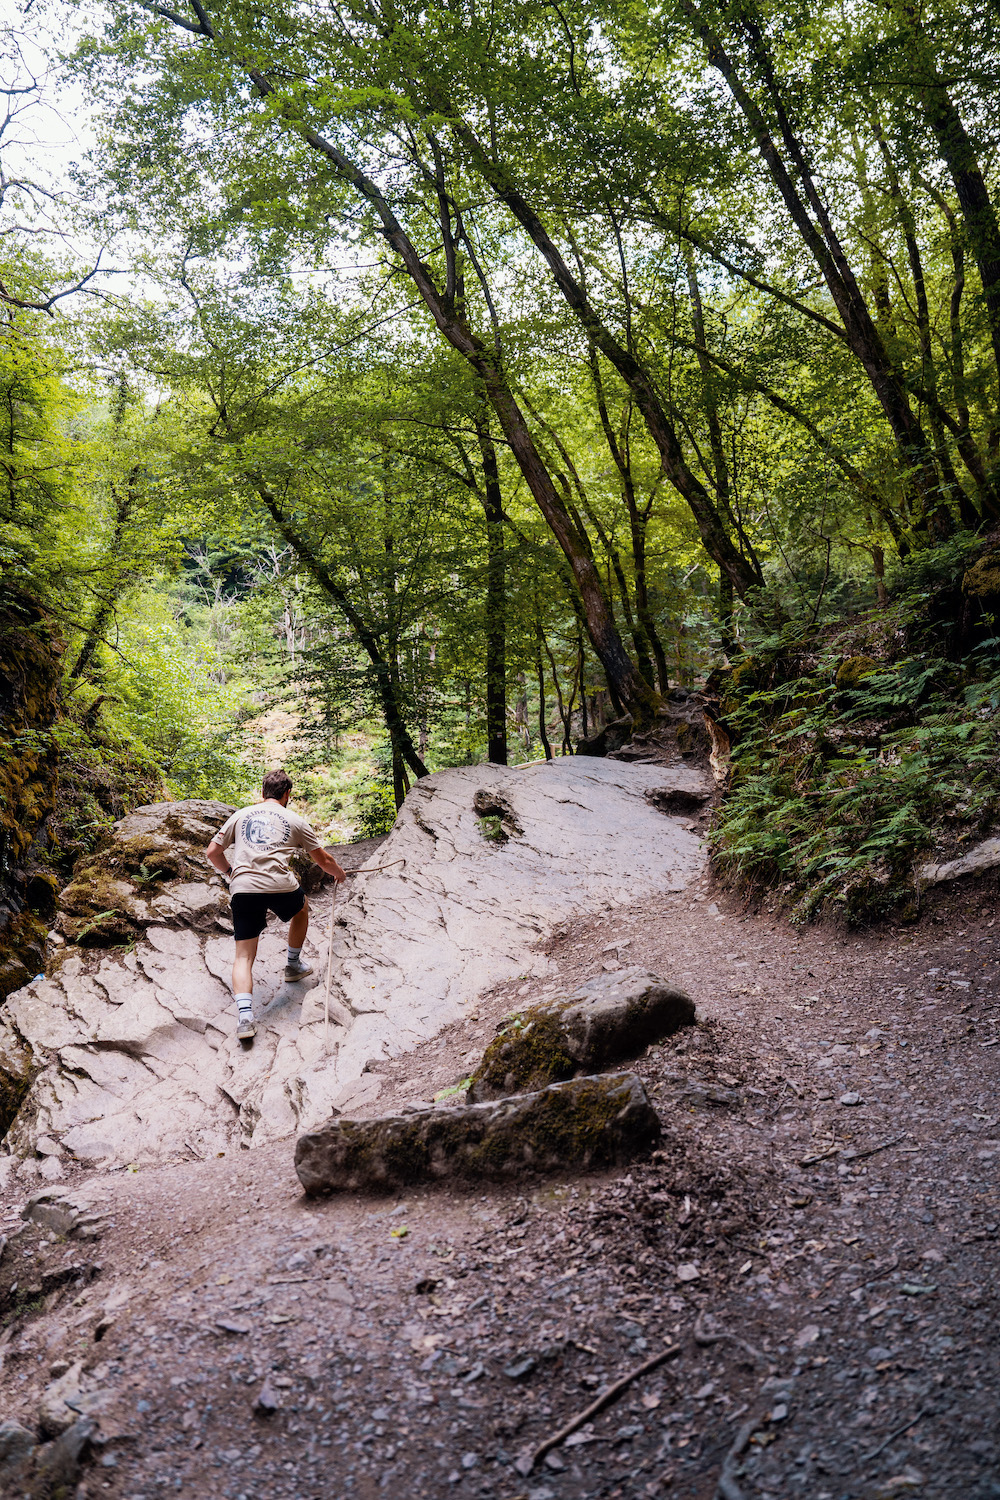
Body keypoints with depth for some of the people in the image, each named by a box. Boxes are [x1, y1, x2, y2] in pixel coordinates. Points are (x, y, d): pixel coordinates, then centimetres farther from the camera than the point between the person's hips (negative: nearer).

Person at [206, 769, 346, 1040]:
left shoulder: (240, 815, 19)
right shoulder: (295, 821, 14)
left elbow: (212, 853, 19)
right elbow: (323, 859, 22)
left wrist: (230, 871, 38)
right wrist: (339, 872, 43)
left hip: (242, 888, 1)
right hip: (280, 886, -1)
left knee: (243, 957, 4)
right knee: (301, 908, 34)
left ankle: (244, 1014, -16)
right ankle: (293, 965, 45)